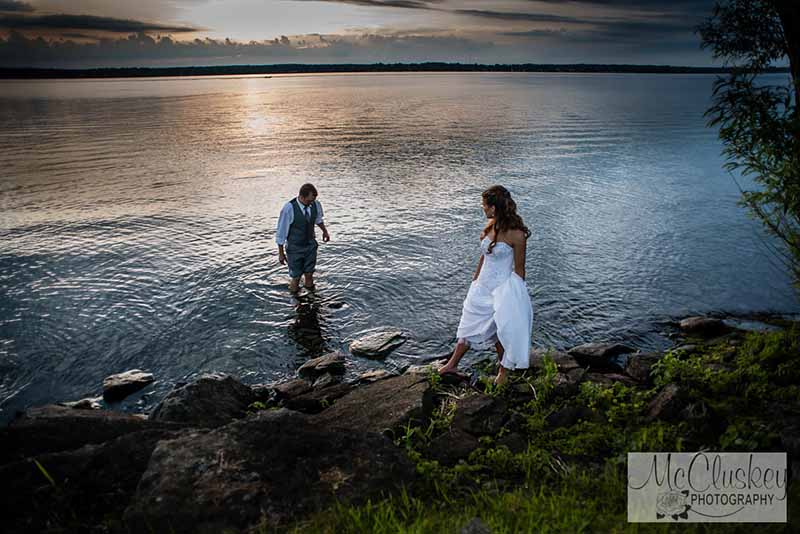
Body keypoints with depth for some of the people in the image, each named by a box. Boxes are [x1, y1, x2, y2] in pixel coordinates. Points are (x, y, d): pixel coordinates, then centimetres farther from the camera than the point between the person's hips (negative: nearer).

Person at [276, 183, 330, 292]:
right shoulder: (289, 208, -26)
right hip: (294, 248, -3)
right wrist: (281, 253, -8)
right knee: (296, 278, 7)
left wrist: (324, 230, 3)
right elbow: (281, 231, -14)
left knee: (309, 275, 12)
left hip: (311, 245, 4)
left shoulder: (316, 204, -12)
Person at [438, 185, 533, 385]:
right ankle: (453, 364, 33)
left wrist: (517, 293, -9)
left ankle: (503, 372, 32)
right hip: (483, 284, 7)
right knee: (471, 324, 18)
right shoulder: (490, 225, 0)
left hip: (504, 287, -7)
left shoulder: (516, 234, -21)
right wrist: (476, 279, 19)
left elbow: (519, 268, -13)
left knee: (502, 331, 8)